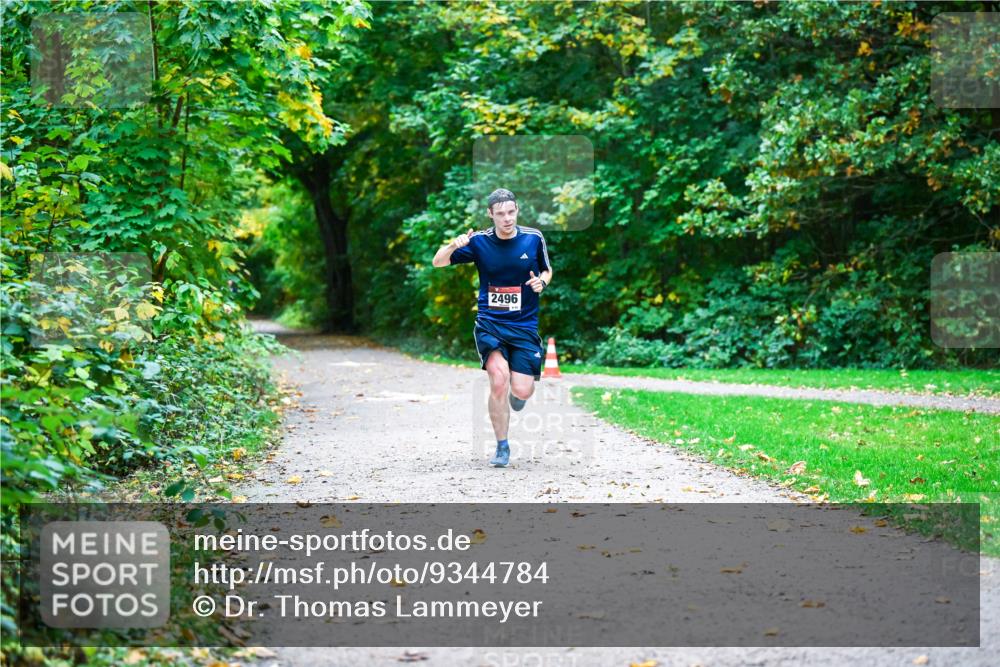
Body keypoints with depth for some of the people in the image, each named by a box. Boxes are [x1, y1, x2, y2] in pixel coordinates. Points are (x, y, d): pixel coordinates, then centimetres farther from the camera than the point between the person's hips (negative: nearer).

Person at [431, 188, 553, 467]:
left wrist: (541, 282, -7)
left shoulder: (534, 238, 0)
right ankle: (502, 447, -8)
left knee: (522, 391, -8)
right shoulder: (479, 241, -3)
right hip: (489, 322, -1)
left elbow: (547, 270, 16)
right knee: (499, 376, -23)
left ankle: (517, 393, 34)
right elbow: (438, 262, -2)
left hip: (525, 325, 1)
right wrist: (453, 246, -23)